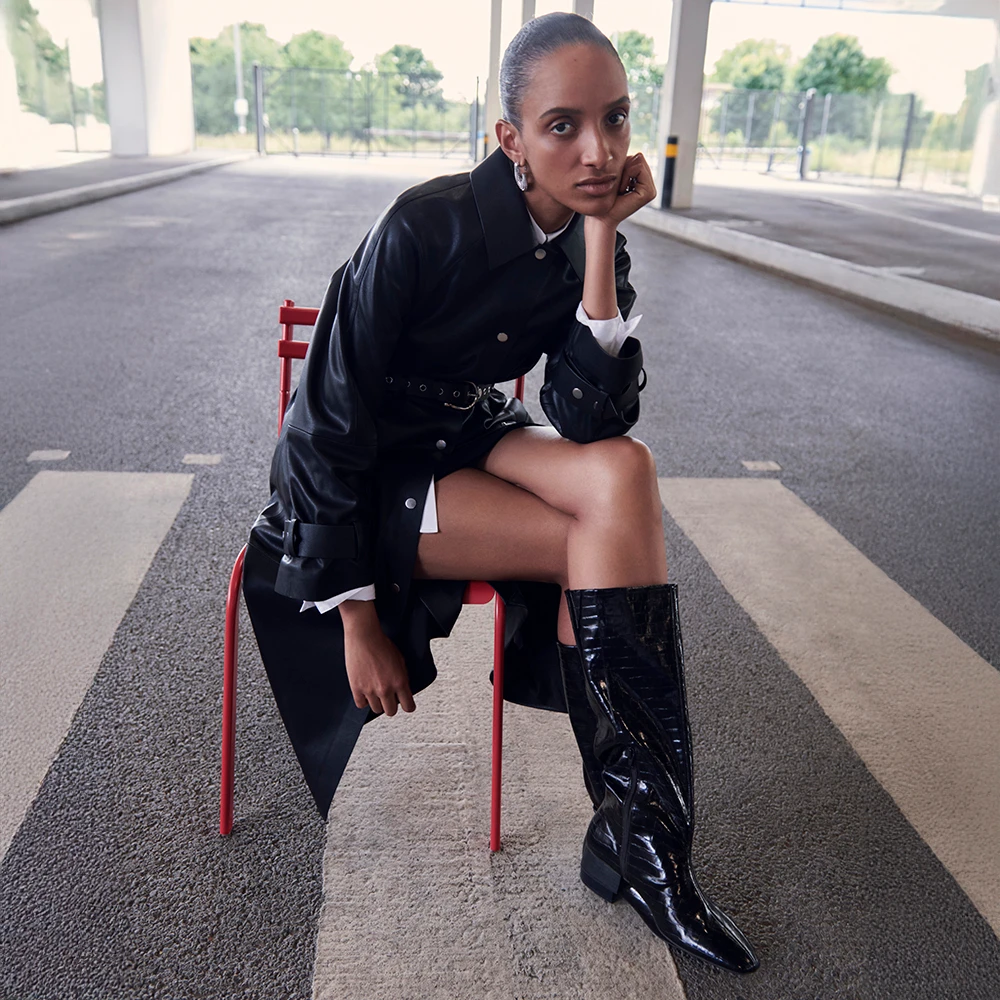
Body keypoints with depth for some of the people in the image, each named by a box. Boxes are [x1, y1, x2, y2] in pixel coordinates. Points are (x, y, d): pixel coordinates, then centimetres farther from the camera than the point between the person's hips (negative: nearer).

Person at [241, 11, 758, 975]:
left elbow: (592, 419, -18)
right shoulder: (426, 226, -22)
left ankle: (634, 826, -16)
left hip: (468, 441, 5)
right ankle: (632, 835, -8)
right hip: (355, 475, -5)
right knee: (608, 546, -25)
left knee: (623, 471, -25)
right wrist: (360, 624, -19)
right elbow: (328, 427, -19)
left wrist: (601, 240, -23)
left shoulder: (592, 246, -5)